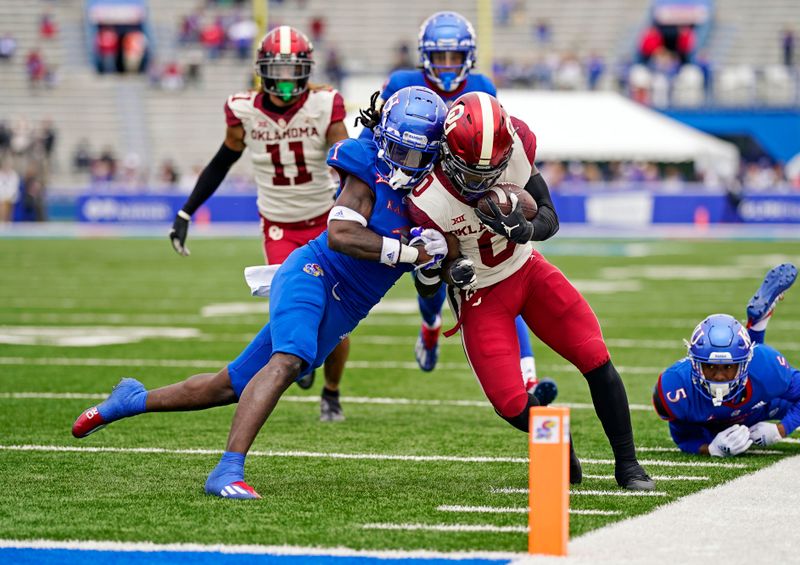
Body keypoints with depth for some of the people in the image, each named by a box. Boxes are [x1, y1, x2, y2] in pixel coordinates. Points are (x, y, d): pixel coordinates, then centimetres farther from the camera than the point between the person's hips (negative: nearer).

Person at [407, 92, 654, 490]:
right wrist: (453, 272, -38)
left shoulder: (516, 148, -20)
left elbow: (550, 217, -8)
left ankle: (627, 464, 5)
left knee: (596, 359, -9)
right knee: (511, 404, -12)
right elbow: (443, 262, -13)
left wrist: (525, 229, -31)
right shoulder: (430, 202, -30)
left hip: (527, 268, 3)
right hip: (480, 294, -3)